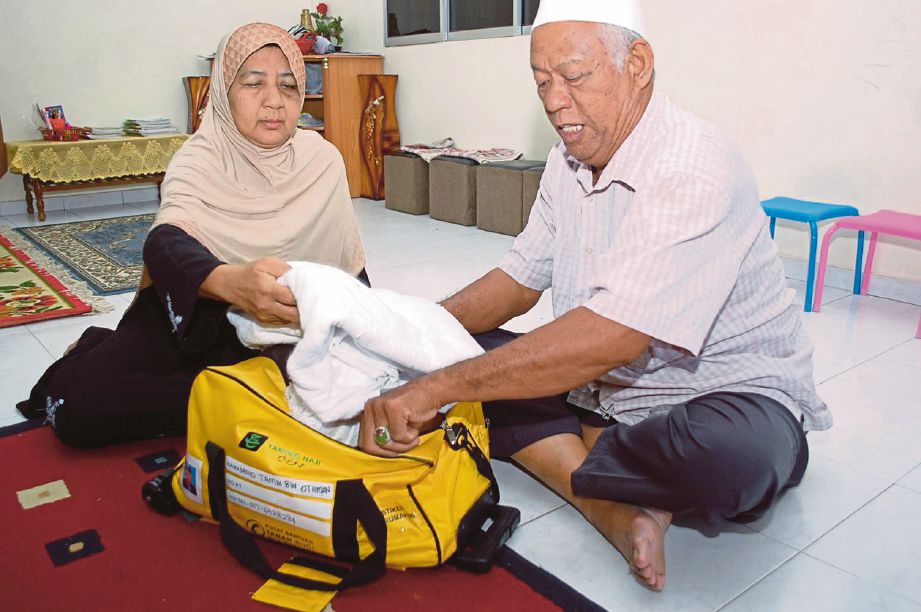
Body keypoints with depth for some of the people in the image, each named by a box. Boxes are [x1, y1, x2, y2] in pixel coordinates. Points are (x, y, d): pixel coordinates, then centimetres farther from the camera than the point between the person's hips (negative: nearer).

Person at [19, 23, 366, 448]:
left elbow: (349, 261, 2)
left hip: (286, 327, 4)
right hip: (191, 315, -3)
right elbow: (165, 244, -36)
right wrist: (230, 281, -57)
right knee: (75, 402, -22)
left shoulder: (323, 160, -8)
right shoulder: (200, 161, -16)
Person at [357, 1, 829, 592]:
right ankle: (614, 506, -19)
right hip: (602, 383, 8)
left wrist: (435, 390, -36)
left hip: (727, 389, -7)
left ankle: (551, 458, -13)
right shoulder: (569, 162, 2)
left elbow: (611, 338, -35)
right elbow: (519, 282, 8)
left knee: (732, 454, -41)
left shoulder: (698, 169, -25)